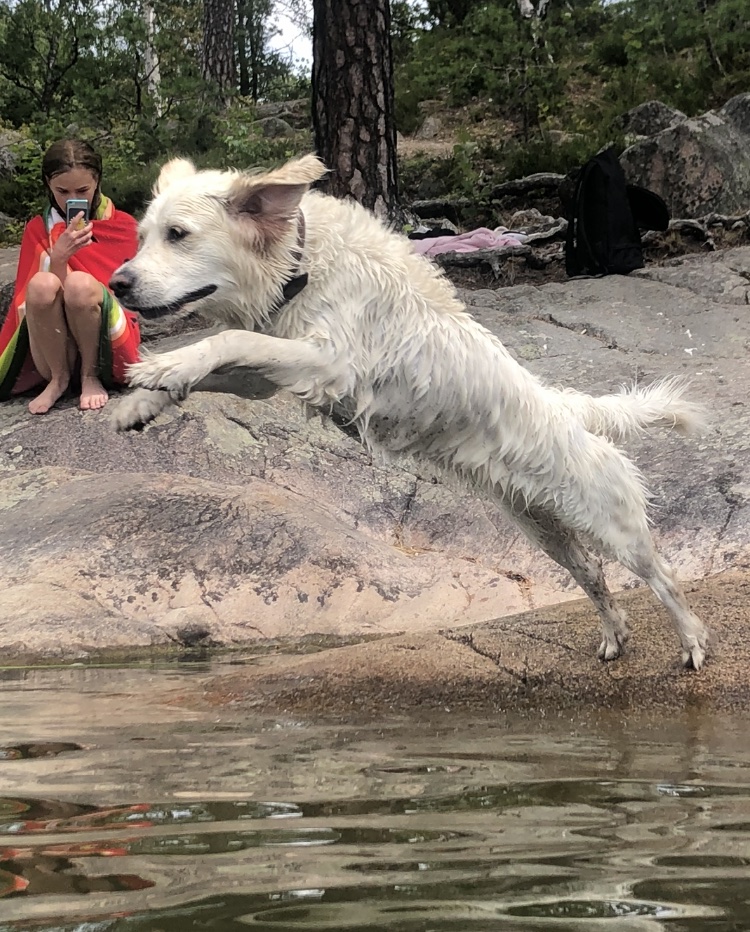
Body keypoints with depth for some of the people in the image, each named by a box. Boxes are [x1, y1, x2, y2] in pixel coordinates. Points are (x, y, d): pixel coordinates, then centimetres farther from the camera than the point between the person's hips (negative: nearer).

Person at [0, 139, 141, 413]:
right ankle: (58, 379, -11)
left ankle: (91, 377, -10)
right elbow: (33, 294, -6)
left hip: (109, 346, -1)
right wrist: (58, 257, -23)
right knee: (43, 285, -30)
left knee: (79, 283, -31)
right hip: (52, 348, 1)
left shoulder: (122, 225, 4)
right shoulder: (38, 229, 6)